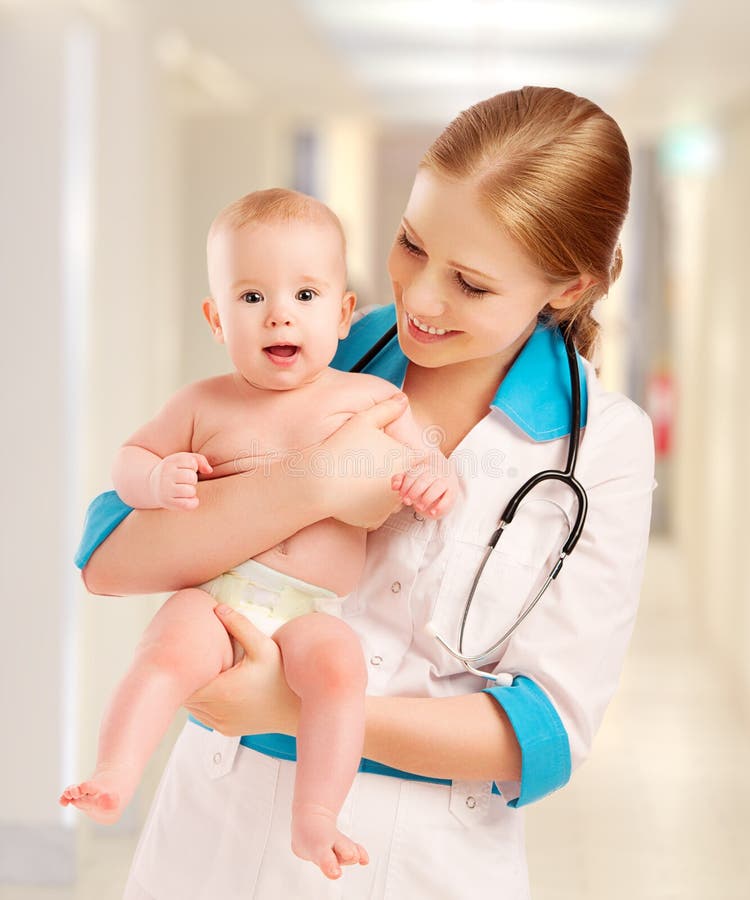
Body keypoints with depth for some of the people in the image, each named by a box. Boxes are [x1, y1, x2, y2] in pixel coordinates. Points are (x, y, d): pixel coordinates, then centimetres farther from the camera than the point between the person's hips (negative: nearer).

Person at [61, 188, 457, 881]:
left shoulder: (370, 399, 9)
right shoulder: (205, 405, 12)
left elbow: (427, 462, 13)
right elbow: (129, 459, 20)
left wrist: (437, 480, -12)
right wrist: (158, 479, -4)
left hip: (311, 610, -1)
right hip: (212, 594, 1)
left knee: (337, 662, -31)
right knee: (168, 654, -30)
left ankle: (315, 820, -25)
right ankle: (111, 781, -31)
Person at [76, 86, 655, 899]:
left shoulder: (606, 443, -7)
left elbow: (549, 729, -12)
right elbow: (109, 559, -10)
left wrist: (301, 708, -21)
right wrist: (314, 487, -24)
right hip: (227, 823, 2)